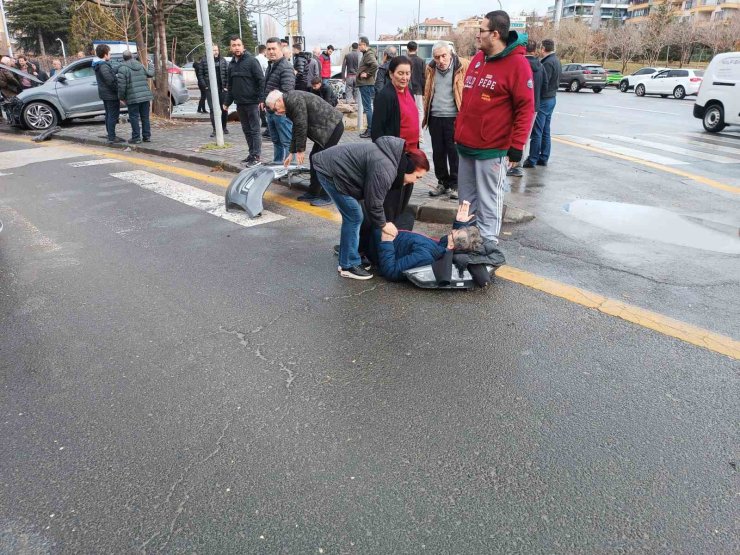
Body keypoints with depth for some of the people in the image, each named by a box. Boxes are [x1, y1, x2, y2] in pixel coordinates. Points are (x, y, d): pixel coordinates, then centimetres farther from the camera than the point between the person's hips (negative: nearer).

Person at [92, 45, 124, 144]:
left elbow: (112, 71, 16)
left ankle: (110, 135, 26)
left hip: (104, 94, 10)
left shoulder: (98, 65, 11)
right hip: (111, 94, -10)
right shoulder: (103, 66, -20)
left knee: (109, 115, 17)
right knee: (113, 116, -7)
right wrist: (119, 91, -16)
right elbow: (110, 81, -24)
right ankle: (112, 138, -6)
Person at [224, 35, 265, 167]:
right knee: (246, 130, 12)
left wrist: (261, 99, -19)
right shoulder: (232, 64, 13)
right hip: (240, 103, 7)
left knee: (254, 130, -3)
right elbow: (230, 85, 19)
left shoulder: (251, 61, -7)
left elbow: (261, 80, -12)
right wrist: (227, 102, 15)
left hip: (252, 102, -7)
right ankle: (252, 153, 21)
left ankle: (256, 157, 0)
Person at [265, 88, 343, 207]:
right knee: (314, 158, 12)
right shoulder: (290, 104, 15)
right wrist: (292, 152, 22)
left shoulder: (295, 100, -17)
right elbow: (296, 129, 22)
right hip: (325, 128, 10)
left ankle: (326, 197, -1)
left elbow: (301, 126, -19)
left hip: (333, 127, -10)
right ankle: (313, 193, 21)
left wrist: (300, 150, -12)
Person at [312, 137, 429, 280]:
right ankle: (349, 266, 0)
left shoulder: (393, 156, 5)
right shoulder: (384, 171, -28)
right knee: (353, 217, -9)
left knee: (352, 216, 15)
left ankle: (346, 259, 25)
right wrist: (383, 225, -4)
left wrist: (382, 221, 17)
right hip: (329, 171, -11)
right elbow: (373, 202, -19)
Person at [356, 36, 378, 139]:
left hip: (366, 84, -10)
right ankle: (369, 129, 18)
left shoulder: (369, 54, -13)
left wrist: (367, 74, -21)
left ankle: (370, 130, -7)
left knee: (367, 107, -8)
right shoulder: (366, 54, 18)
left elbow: (375, 65, -30)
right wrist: (361, 73, 13)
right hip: (365, 84, 10)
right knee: (367, 107, 13)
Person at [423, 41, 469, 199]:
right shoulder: (431, 69, 8)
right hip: (435, 117, 4)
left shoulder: (462, 66, -5)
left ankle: (454, 184, 11)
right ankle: (442, 182, 24)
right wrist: (426, 114, 15)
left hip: (454, 117, -4)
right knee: (438, 152, 10)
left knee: (454, 152, 0)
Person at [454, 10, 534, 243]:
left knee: (488, 203, 2)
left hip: (492, 150, -7)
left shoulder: (517, 64, -10)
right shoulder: (477, 59, 12)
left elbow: (525, 108, -12)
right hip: (466, 145, 7)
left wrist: (516, 147, -16)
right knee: (467, 200, 15)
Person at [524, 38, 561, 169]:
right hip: (551, 98, 10)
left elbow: (542, 84, -21)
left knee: (537, 132, -5)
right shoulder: (556, 61, 13)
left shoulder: (548, 63, -18)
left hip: (543, 100, -10)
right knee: (545, 131, 13)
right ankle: (543, 158, 19)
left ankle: (532, 160, -2)